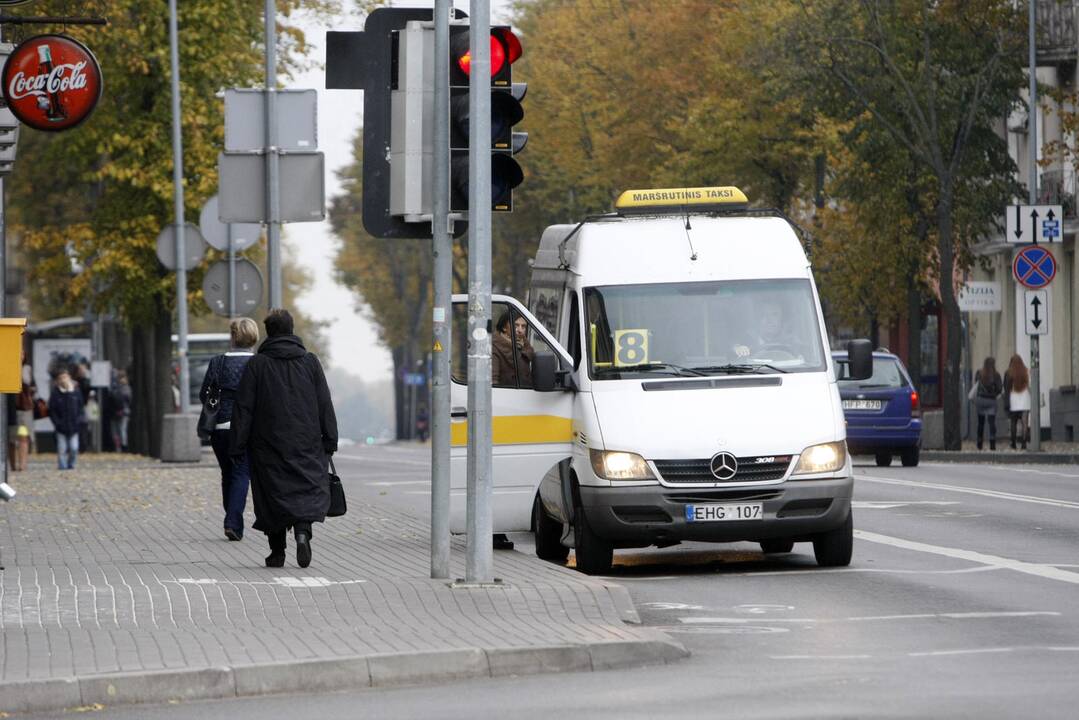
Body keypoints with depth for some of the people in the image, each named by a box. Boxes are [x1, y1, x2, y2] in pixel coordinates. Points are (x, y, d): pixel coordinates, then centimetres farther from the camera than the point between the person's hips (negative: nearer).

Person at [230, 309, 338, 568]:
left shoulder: (257, 364, -2)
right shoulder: (310, 362, 4)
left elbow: (243, 408, -3)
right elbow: (325, 405, 5)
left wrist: (237, 447, 0)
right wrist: (330, 441, 10)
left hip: (268, 445, -1)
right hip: (306, 444, 1)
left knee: (272, 494, 7)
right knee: (309, 489, 3)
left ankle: (277, 551, 8)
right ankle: (302, 531, -24)